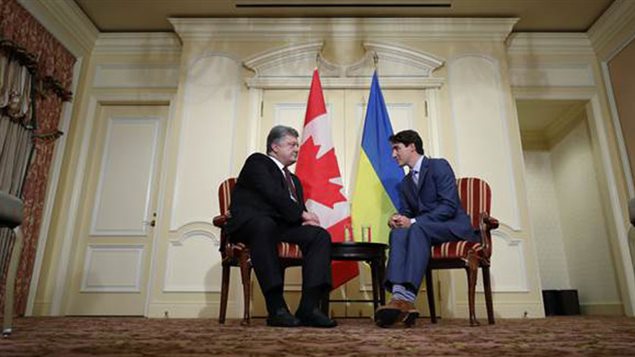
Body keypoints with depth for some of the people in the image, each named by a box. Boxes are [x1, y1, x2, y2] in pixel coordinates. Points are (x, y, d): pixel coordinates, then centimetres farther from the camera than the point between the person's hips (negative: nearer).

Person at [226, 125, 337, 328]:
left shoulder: (293, 179, 31)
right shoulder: (257, 161, 7)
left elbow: (300, 208, 21)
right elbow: (273, 194, -10)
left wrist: (308, 218, -3)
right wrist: (301, 214, -9)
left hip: (281, 225, 7)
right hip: (249, 223, -6)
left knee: (320, 235, -17)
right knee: (265, 225, -40)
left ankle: (308, 307, -27)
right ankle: (276, 308, -39)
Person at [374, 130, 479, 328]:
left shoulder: (439, 166, -4)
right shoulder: (405, 184, 19)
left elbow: (449, 206, -15)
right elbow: (406, 213, 15)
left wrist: (413, 221, -22)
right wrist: (397, 219, -10)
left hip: (453, 226, -5)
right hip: (423, 229, 6)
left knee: (417, 228, -36)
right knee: (398, 232, -27)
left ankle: (407, 296, -46)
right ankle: (399, 295, -44)